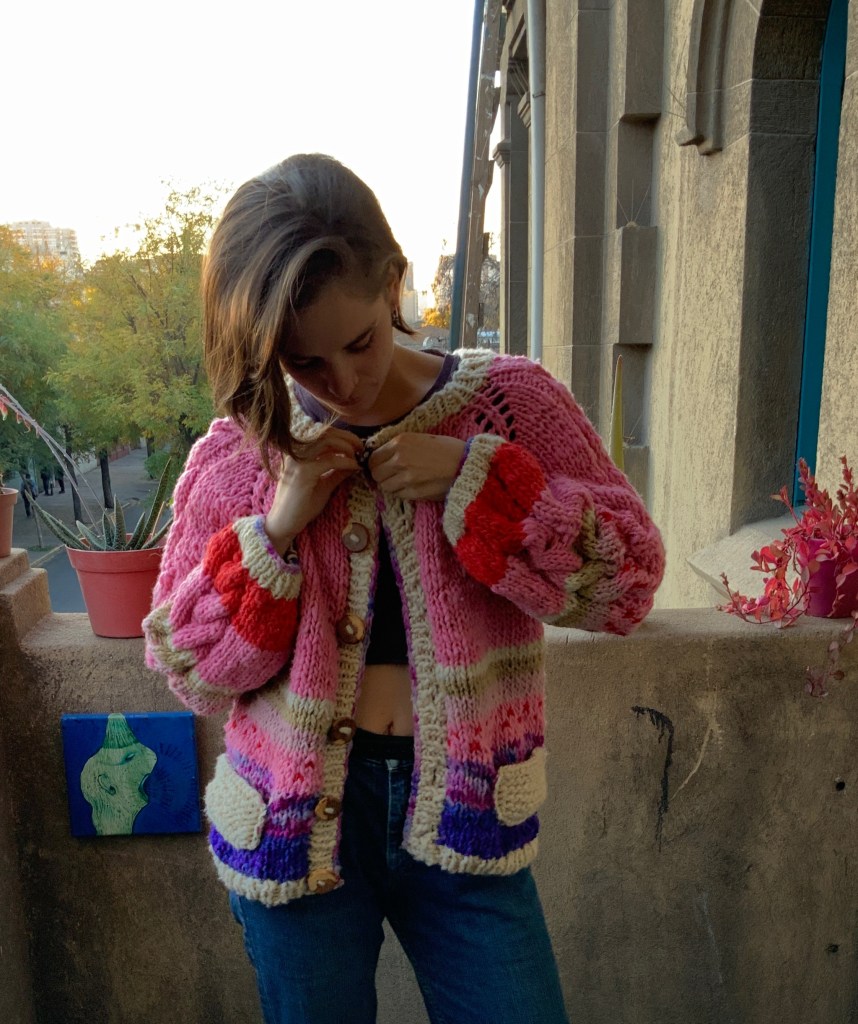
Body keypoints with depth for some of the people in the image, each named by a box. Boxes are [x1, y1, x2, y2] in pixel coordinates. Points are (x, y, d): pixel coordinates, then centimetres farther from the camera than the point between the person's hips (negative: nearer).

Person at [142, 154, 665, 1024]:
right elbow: (185, 670, -2)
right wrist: (275, 530, -17)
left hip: (464, 818, 0)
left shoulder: (509, 404, -7)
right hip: (296, 823, 1)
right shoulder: (236, 454, -5)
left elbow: (627, 581, -9)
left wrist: (472, 478, -20)